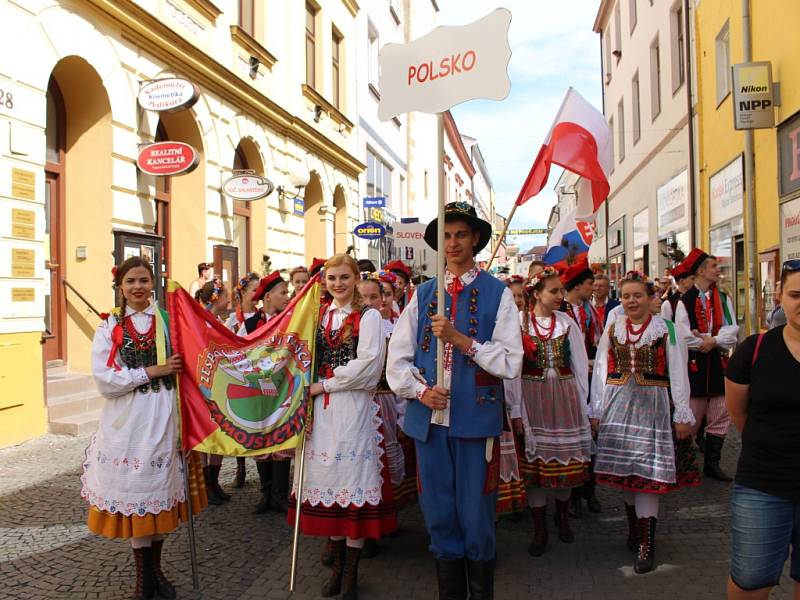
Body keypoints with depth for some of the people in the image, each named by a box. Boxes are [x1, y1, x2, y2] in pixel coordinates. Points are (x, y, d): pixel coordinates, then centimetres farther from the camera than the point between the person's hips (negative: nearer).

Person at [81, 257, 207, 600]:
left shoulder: (167, 321, 5)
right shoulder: (109, 327, 2)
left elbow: (183, 365, 6)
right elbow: (104, 379, -8)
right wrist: (153, 371, -13)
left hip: (162, 418, 1)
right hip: (126, 420, -1)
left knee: (160, 491, 9)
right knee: (133, 492, 4)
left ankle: (156, 569, 26)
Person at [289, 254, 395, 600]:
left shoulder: (368, 316, -2)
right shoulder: (320, 315, 14)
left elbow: (368, 363, -12)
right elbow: (312, 357, 18)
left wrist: (324, 385, -10)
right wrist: (314, 389, 1)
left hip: (353, 407, -5)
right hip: (322, 408, 5)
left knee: (352, 477, -1)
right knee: (328, 476, 8)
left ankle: (351, 572, 11)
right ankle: (337, 564, 22)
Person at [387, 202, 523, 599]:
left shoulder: (498, 294, 1)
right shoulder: (423, 295, 10)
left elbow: (510, 362, -7)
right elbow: (398, 357, 7)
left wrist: (459, 339, -16)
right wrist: (420, 391, -10)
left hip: (477, 418, -3)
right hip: (429, 418, 3)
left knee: (476, 515, 7)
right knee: (439, 514, 12)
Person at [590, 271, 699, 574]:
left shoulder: (666, 329, 0)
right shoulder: (612, 329, 8)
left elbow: (678, 375, -1)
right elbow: (601, 370, 8)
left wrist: (683, 415, -3)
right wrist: (596, 410, 5)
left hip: (653, 407, -3)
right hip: (617, 406, 3)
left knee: (647, 470, -5)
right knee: (624, 470, 8)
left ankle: (646, 543, 3)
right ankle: (634, 527, 28)